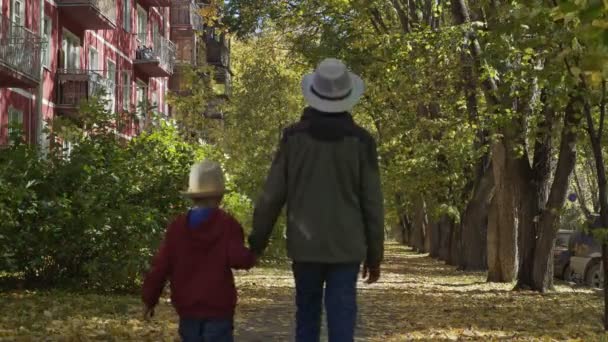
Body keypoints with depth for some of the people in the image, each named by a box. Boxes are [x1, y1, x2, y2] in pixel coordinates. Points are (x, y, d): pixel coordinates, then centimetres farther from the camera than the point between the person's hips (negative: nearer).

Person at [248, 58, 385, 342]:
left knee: (306, 318, 15)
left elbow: (272, 196, -1)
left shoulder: (294, 137, -4)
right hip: (346, 248, -1)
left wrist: (257, 242, 11)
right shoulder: (360, 141, -5)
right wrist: (374, 255, 8)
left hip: (305, 247, 1)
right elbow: (372, 204, -2)